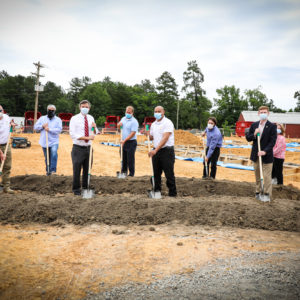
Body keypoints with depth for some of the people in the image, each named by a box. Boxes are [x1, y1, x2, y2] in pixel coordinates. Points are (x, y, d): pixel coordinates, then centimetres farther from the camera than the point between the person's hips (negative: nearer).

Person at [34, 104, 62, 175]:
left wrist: (49, 129, -20)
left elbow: (59, 129, -11)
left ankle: (53, 170, -23)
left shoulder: (58, 119, 2)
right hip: (44, 142, 3)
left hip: (54, 141, -3)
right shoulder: (42, 118, 10)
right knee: (47, 158, 12)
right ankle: (48, 170, 27)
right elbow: (35, 127, 6)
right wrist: (42, 126, -11)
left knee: (54, 154, -26)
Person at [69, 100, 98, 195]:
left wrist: (94, 128, -7)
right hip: (78, 148, -5)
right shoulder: (74, 118, -6)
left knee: (87, 170, 12)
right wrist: (87, 137, -22)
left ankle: (85, 188, 26)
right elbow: (73, 134, -15)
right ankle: (76, 189, 12)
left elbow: (95, 133, 17)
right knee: (77, 170, -3)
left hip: (88, 147, 5)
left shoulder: (91, 118, 10)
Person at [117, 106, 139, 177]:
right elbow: (118, 125, 21)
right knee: (123, 158, 15)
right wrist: (119, 124, -4)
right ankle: (123, 172, 28)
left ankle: (131, 174, 7)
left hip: (131, 142, -7)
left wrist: (124, 140, -24)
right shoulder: (124, 118, 11)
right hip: (124, 142, 7)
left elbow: (133, 133, -19)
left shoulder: (134, 121, -12)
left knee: (130, 159, -3)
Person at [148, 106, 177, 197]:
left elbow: (165, 138, -19)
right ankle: (157, 192, 21)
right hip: (156, 151, 7)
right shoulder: (153, 124, 13)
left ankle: (172, 193, 5)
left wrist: (155, 150, -25)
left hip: (167, 151, -6)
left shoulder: (167, 123, -10)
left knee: (169, 174, -4)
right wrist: (147, 133, 0)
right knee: (156, 173, 10)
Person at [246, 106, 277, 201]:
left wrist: (265, 151, -24)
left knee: (267, 176, -3)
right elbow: (248, 138, 8)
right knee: (257, 176, 13)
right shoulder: (254, 125, 7)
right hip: (256, 155, 4)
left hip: (266, 155, -4)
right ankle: (258, 192, 24)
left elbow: (272, 141, -12)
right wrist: (254, 134, -13)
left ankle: (267, 195, 6)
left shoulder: (272, 126, -6)